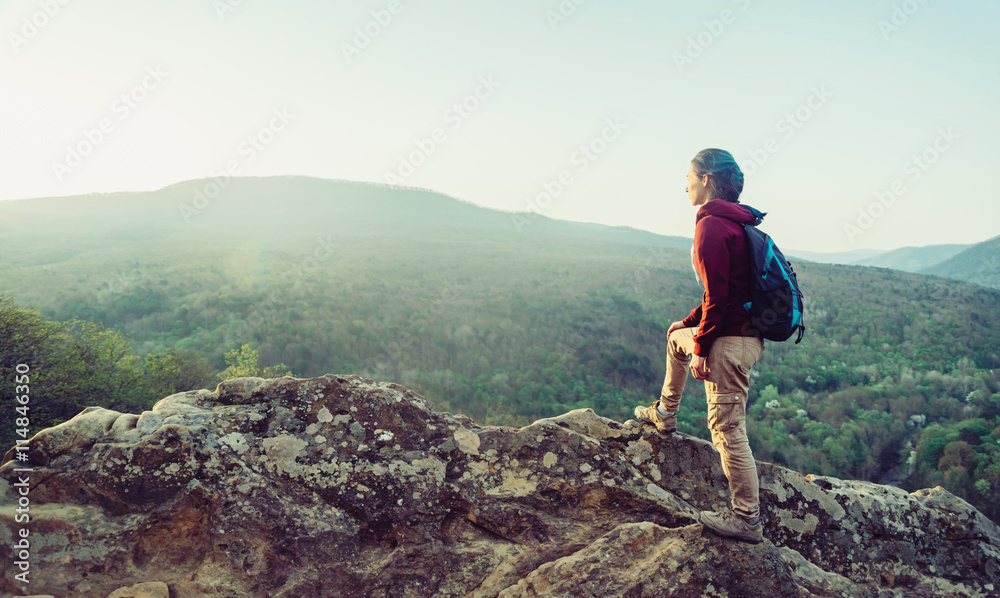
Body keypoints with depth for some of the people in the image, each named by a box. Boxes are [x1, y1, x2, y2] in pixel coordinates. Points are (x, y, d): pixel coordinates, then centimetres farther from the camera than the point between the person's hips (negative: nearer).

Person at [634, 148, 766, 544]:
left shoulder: (711, 226, -17)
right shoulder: (734, 222, 14)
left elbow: (717, 295, -22)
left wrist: (700, 349, -16)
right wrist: (691, 324, 23)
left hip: (730, 342, -11)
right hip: (745, 333, 11)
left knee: (728, 430, -4)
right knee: (676, 336, 33)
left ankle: (747, 520, 5)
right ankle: (664, 415, 47)